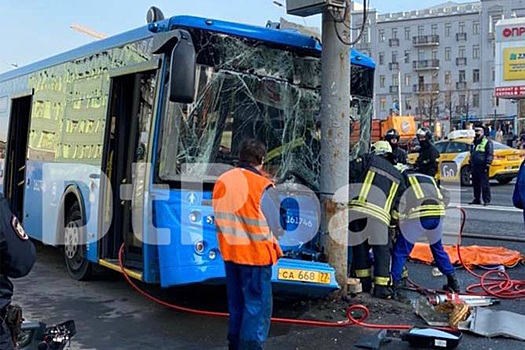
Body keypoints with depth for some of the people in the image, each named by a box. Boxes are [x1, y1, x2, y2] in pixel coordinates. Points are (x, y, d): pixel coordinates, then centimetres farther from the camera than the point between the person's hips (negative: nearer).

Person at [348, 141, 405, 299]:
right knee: (382, 250, 8)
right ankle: (381, 286, 4)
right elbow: (397, 204, 23)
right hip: (379, 214, 1)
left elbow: (350, 172, 4)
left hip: (356, 207, -1)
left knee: (359, 245, 11)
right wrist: (393, 221, 29)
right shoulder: (398, 176, 27)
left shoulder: (368, 159, 17)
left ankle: (364, 281, 17)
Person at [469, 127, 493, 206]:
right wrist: (470, 163, 23)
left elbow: (490, 154, -10)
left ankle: (487, 200, -5)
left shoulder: (487, 142, -4)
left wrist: (488, 164, -17)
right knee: (475, 184, 10)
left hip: (482, 166, -8)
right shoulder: (474, 143, 20)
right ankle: (477, 199, 18)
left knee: (484, 184, -8)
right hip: (474, 166, 8)